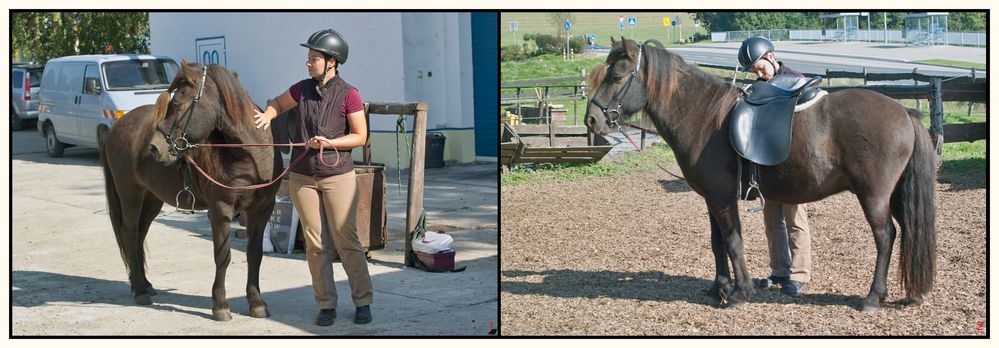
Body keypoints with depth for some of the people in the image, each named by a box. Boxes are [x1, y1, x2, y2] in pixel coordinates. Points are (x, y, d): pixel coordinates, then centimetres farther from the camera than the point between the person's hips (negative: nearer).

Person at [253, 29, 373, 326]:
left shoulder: (348, 95, -8)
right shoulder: (302, 89, 4)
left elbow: (360, 136, -6)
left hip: (338, 176, -4)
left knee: (347, 240, -2)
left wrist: (328, 142, -19)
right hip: (302, 177, 4)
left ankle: (362, 302, 8)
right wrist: (267, 115, 1)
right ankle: (326, 304, 14)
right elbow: (278, 104, 23)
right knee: (315, 243, 6)